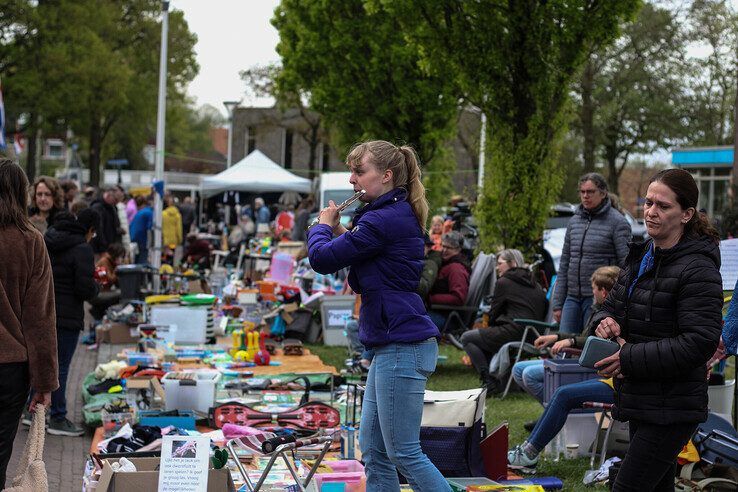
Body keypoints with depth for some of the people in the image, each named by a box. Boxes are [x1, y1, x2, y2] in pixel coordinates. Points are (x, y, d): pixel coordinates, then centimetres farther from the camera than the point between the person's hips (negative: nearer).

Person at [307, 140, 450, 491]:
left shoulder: (383, 221, -17)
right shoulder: (398, 215, 15)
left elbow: (323, 259, -15)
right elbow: (359, 281, 22)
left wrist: (323, 226, 5)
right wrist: (340, 233, 11)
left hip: (403, 347, -11)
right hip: (391, 346, 11)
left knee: (404, 453, -6)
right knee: (373, 450, 11)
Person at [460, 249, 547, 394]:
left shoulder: (503, 282, -2)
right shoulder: (535, 284, 18)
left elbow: (493, 315, 2)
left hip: (514, 332, -8)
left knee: (466, 338, 8)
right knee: (484, 336, 30)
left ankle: (490, 382, -2)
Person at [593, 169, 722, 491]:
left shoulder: (697, 270, -17)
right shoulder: (641, 256, 10)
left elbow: (699, 343, -23)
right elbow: (613, 304, 20)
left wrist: (630, 358, -22)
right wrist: (606, 321, -6)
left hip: (671, 409, -9)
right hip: (641, 401, 9)